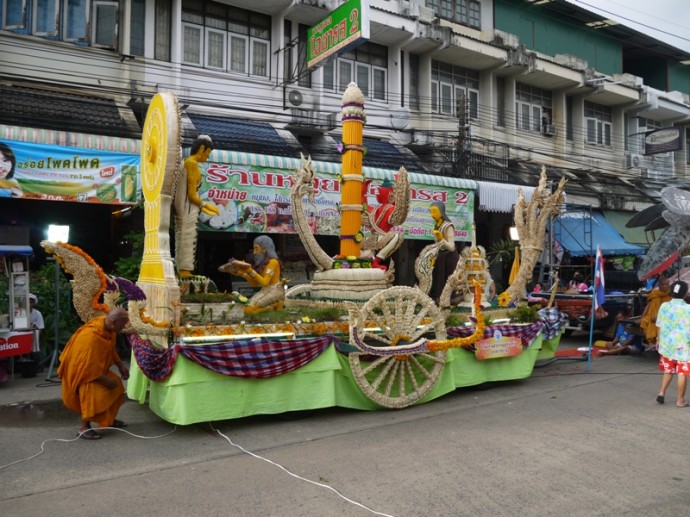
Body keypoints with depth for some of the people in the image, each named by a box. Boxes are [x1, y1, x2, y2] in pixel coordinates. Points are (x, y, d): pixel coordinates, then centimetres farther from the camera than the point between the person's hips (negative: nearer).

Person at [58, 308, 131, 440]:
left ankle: (109, 419, 21)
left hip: (96, 365, 9)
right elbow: (88, 366, -32)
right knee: (93, 391, -28)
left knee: (116, 384, 6)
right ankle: (84, 428, -15)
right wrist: (105, 380, -24)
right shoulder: (91, 336, -37)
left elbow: (110, 349, 7)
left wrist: (120, 365, -1)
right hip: (80, 368, -9)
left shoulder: (108, 328, -11)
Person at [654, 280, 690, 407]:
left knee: (668, 370, 19)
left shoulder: (664, 306, -2)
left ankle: (661, 392, 12)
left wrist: (659, 341, 16)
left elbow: (660, 327, 4)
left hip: (667, 344, 4)